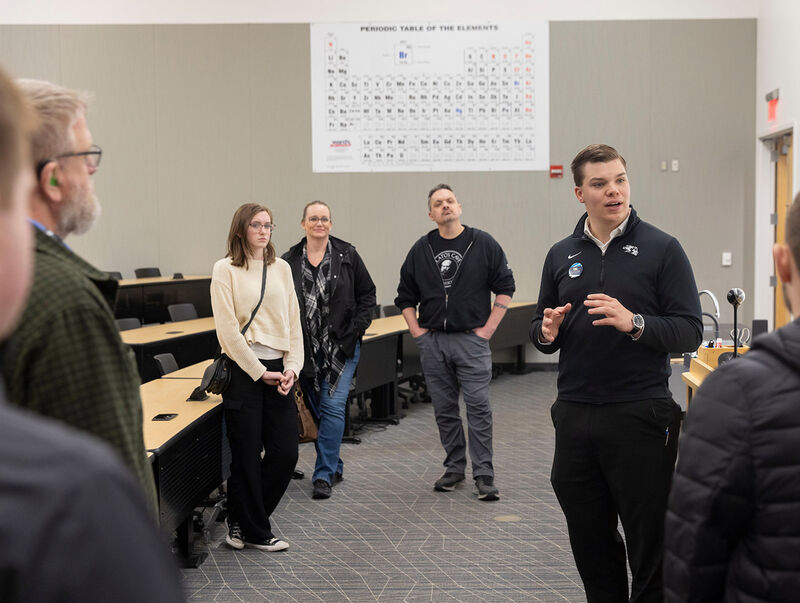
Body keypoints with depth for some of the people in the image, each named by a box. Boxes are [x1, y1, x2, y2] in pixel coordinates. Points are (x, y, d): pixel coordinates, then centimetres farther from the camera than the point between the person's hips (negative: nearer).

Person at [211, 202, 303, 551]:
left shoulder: (281, 268, 12)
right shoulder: (226, 269, -3)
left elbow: (293, 322, 12)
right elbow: (228, 329, -8)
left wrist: (291, 367, -2)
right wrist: (259, 372, -10)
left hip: (278, 370, 5)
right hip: (243, 370, -5)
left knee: (286, 452, 3)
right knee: (247, 456, 1)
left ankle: (242, 520, 23)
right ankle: (254, 531, 17)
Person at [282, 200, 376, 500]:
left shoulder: (347, 255, -1)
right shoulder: (290, 260, 4)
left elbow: (367, 294, 4)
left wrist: (356, 329, -6)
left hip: (341, 346, -3)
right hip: (306, 347, 3)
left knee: (333, 406, -10)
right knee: (316, 408, 11)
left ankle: (324, 474, -4)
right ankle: (334, 466, 27)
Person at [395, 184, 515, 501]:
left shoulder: (483, 243, 0)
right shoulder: (421, 249, 8)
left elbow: (505, 287, 2)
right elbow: (405, 296, 15)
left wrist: (488, 329, -3)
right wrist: (417, 332, 5)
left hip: (471, 340, -3)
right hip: (432, 342, 3)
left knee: (478, 407, -6)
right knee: (444, 409, 9)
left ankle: (483, 474, 0)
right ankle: (454, 467, 21)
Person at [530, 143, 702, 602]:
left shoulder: (662, 249, -2)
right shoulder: (562, 255, 11)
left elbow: (690, 331, -7)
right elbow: (542, 331, 18)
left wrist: (634, 323, -22)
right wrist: (547, 333, -5)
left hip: (640, 415, -4)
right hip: (575, 416, 4)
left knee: (650, 542, 5)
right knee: (591, 544, 14)